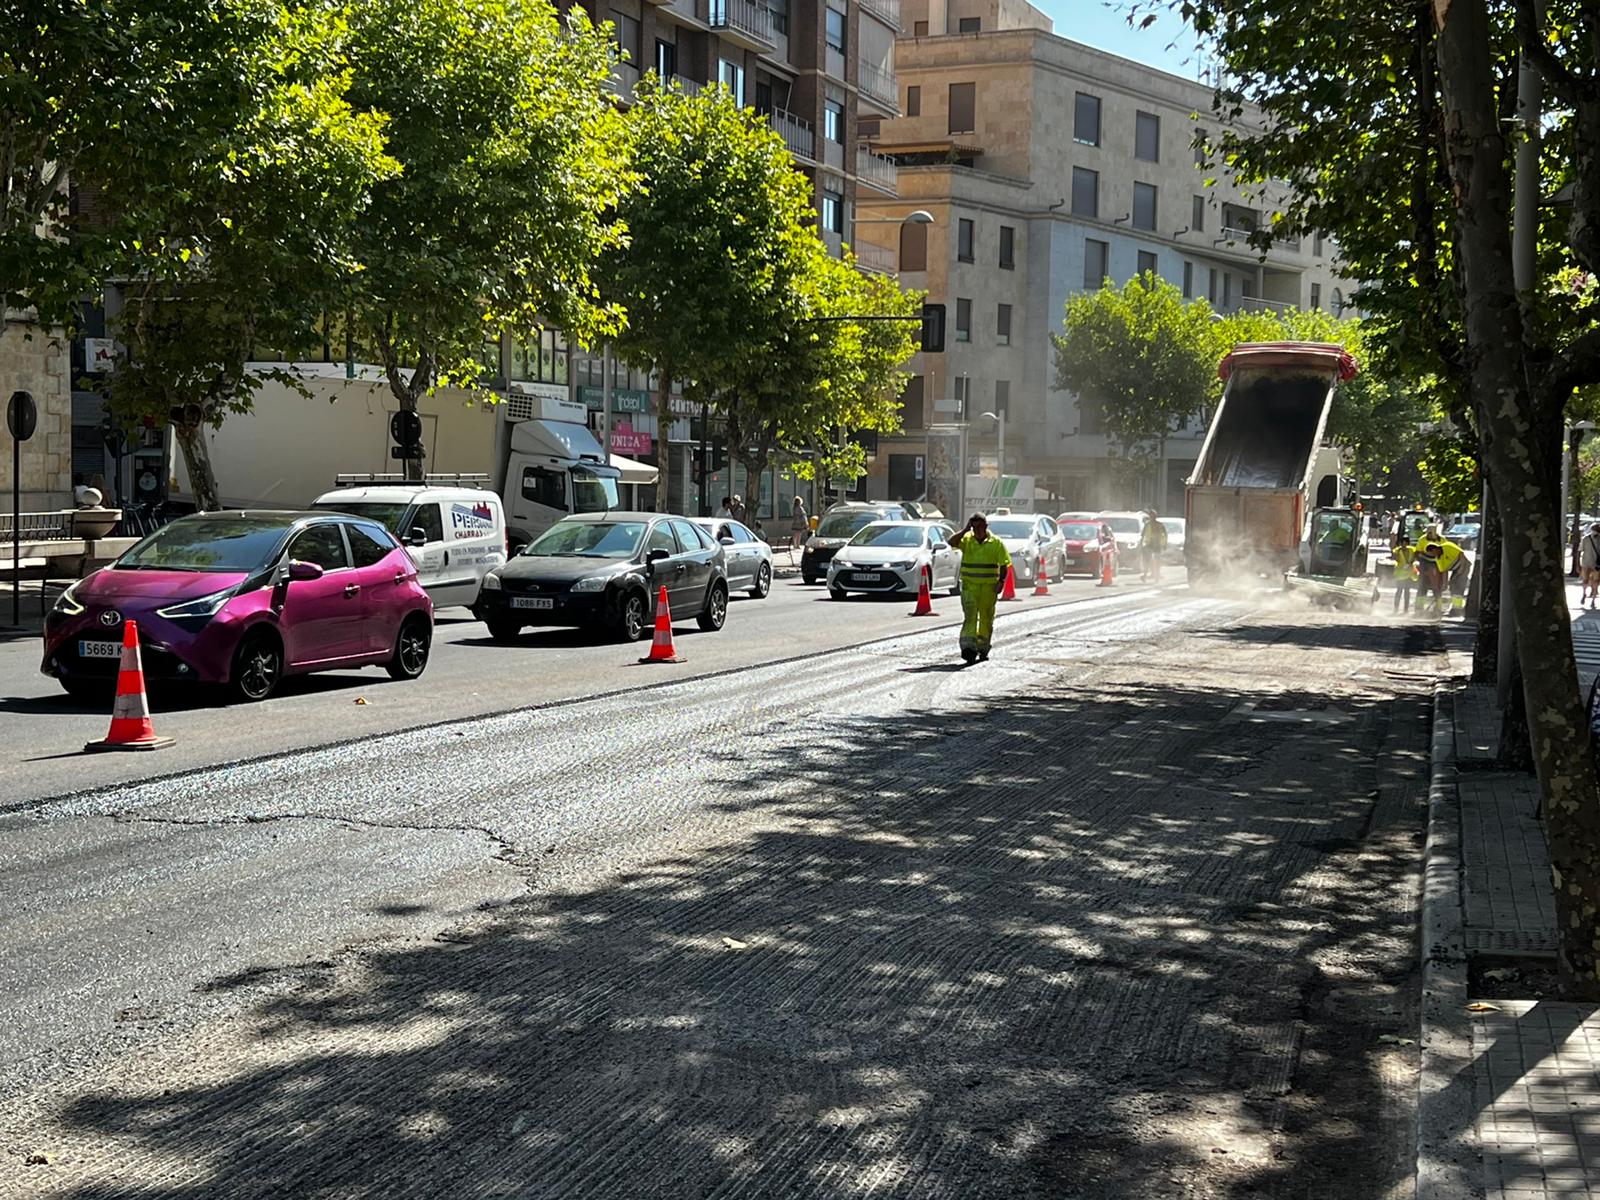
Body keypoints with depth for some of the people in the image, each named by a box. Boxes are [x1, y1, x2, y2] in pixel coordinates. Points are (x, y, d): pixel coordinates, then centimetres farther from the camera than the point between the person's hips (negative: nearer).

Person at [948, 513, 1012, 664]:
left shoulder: (996, 543, 2)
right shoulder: (966, 540, 3)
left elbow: (1004, 564, 2)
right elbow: (952, 542, -15)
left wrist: (1001, 581, -9)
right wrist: (965, 529, -11)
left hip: (989, 586, 1)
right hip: (969, 585, -1)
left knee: (986, 618, 9)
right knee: (970, 616, -13)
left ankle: (983, 648, 21)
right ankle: (968, 646, -22)